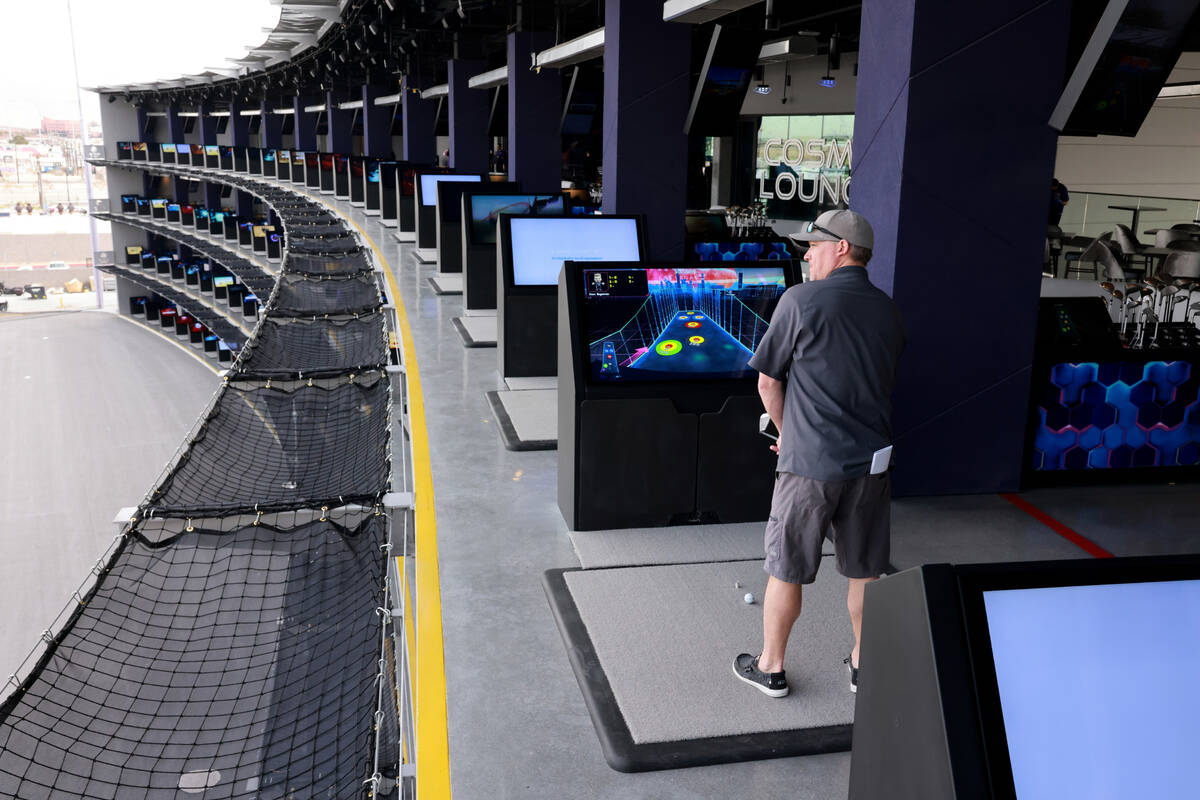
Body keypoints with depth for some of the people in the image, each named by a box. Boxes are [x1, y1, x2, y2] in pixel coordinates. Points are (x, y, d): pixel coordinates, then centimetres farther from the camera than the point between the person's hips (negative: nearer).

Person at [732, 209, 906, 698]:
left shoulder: (801, 301, -11)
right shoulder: (888, 312, 7)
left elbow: (768, 383, -6)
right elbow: (882, 387, 15)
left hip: (810, 464, -5)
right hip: (871, 461, 5)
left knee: (785, 569, 10)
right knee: (865, 570, 16)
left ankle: (770, 668, 23)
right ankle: (864, 665, 30)